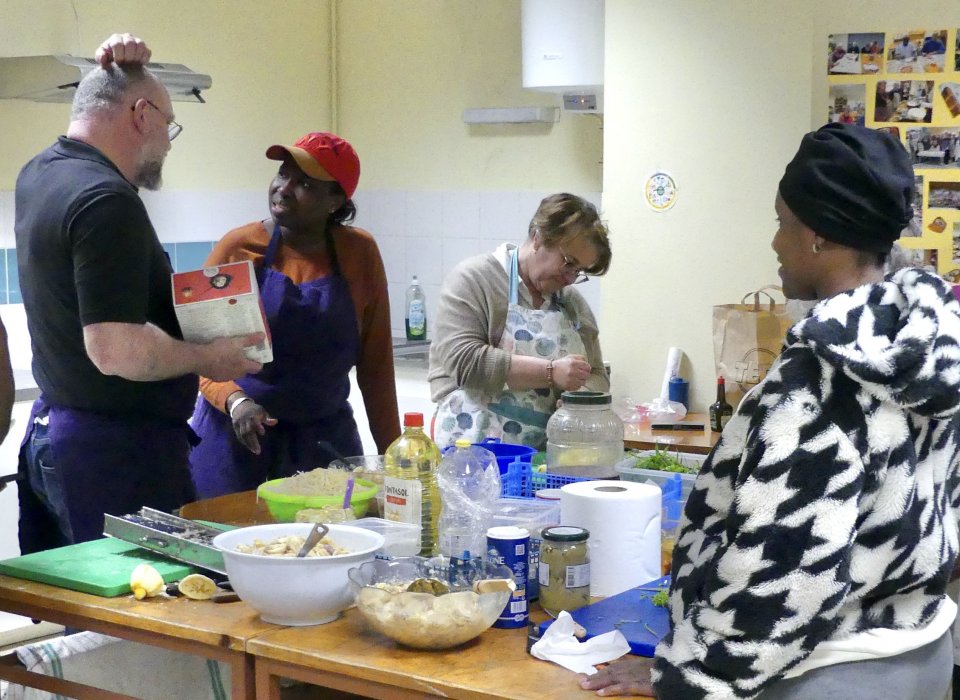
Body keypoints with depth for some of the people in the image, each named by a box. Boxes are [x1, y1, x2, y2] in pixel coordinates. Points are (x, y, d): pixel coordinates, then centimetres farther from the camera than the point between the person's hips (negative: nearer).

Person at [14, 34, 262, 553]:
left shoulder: (38, 176, 8)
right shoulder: (107, 201, -21)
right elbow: (116, 351, -27)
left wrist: (117, 72, 15)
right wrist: (208, 358, -12)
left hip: (48, 434, 10)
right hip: (115, 451, -10)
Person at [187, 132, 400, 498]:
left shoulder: (360, 253, 0)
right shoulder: (238, 248, -3)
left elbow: (375, 363, 2)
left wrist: (391, 454, 0)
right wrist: (234, 400, -20)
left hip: (326, 440, 1)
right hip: (237, 437, -1)